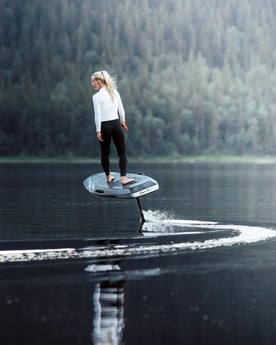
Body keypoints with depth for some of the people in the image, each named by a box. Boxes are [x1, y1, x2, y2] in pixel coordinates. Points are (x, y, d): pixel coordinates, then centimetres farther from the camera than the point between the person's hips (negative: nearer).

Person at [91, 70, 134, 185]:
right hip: (116, 125, 3)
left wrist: (98, 131, -6)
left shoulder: (96, 96, -12)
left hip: (105, 126, -3)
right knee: (122, 153, 3)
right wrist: (123, 121, 28)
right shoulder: (115, 92, 3)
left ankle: (108, 177, 26)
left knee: (105, 153, 16)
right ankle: (123, 177, -10)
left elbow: (98, 115, -13)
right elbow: (121, 110, 11)